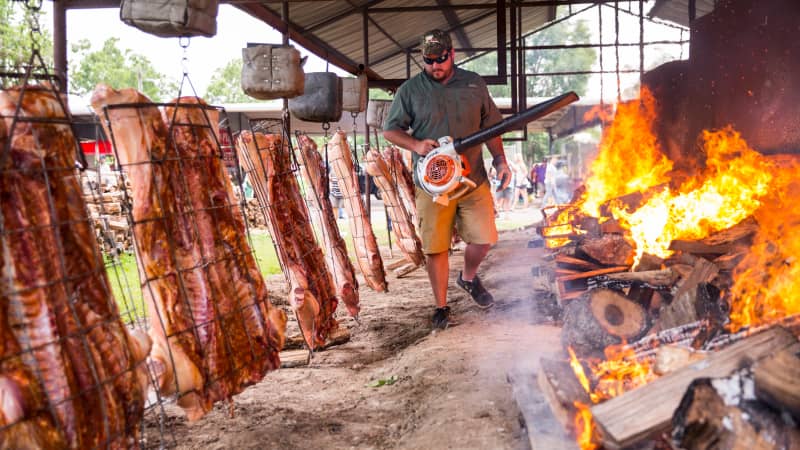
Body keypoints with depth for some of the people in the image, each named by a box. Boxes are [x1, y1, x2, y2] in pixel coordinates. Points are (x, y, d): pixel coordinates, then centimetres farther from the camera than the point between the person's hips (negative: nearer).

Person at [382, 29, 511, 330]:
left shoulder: (474, 84, 7)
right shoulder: (410, 90, -1)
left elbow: (490, 125, 13)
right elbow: (390, 129, 2)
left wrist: (500, 160, 3)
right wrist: (416, 145, -15)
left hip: (474, 179, 2)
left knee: (484, 238, 4)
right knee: (435, 248, 1)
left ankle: (468, 277, 35)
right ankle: (441, 307, 16)